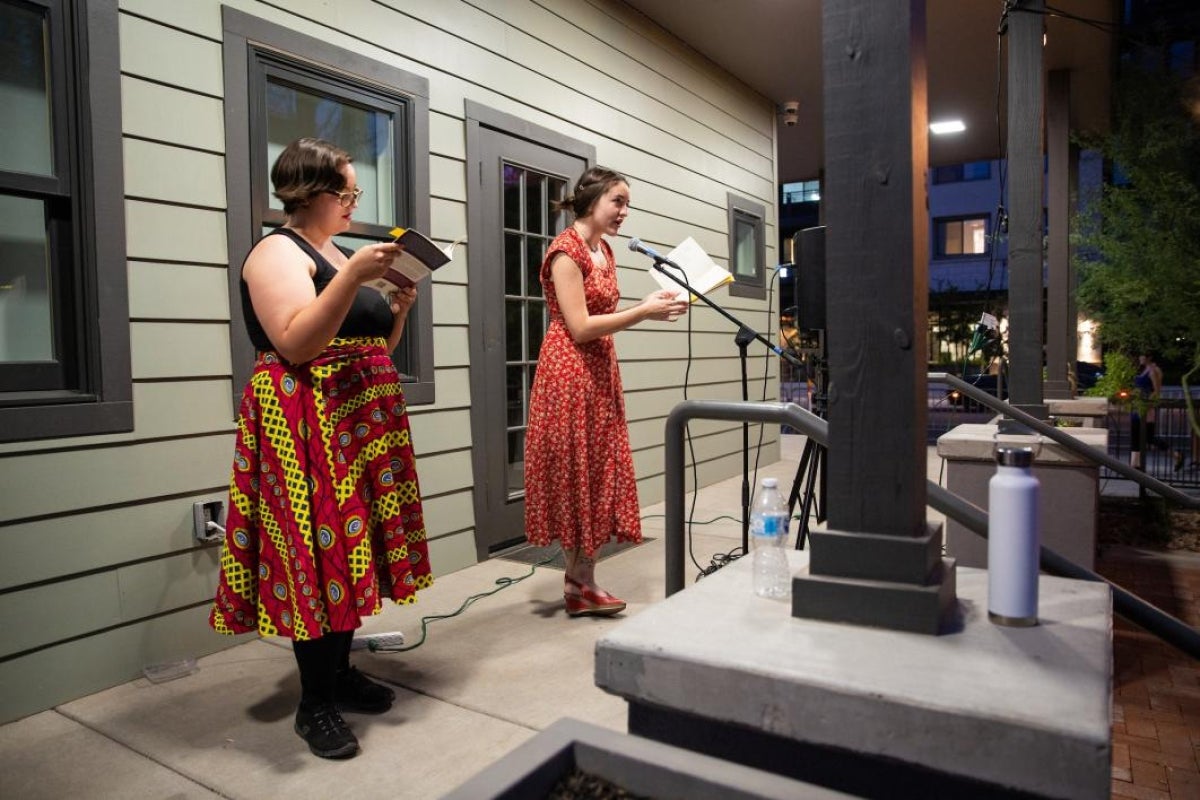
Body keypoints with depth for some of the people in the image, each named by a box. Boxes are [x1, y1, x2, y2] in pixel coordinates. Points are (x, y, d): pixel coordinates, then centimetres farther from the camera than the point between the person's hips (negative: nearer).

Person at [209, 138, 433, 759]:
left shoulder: (339, 254, 19)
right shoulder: (278, 251, -6)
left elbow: (371, 346, 22)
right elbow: (296, 344, -21)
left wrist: (399, 307, 5)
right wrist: (352, 276, -24)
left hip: (361, 422, 8)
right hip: (307, 423, -8)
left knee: (352, 548, 10)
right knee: (318, 554, -6)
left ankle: (340, 673, 23)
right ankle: (314, 704, 6)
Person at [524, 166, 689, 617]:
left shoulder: (604, 251, 15)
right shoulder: (566, 250, -12)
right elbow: (580, 328, -18)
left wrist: (650, 310, 4)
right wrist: (644, 311, -16)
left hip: (600, 370, 9)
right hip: (570, 372, -9)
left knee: (598, 470, 9)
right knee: (575, 471, -2)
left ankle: (582, 580, 18)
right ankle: (579, 583, 10)